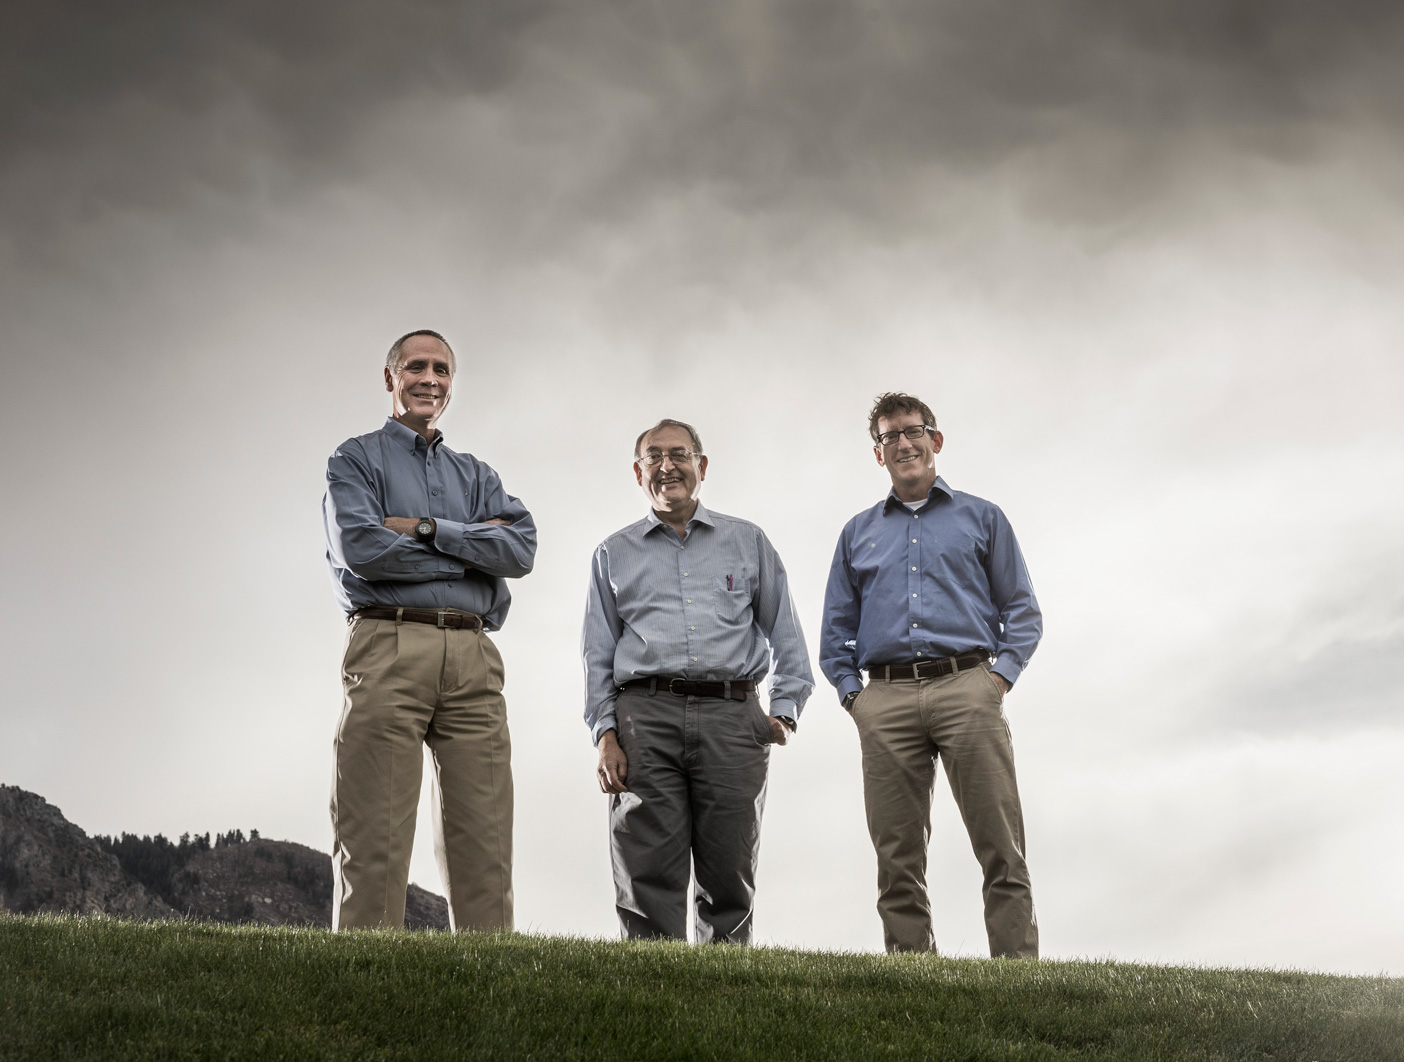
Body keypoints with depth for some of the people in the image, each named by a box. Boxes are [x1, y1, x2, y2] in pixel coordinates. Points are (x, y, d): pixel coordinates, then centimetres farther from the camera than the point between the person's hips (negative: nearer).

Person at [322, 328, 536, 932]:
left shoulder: (476, 476, 25)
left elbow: (521, 549, 6)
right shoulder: (356, 460, 14)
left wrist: (427, 529, -4)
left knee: (483, 837, -3)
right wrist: (471, 549, 0)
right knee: (374, 838, -9)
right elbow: (361, 549, -6)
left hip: (473, 657, 4)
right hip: (389, 649, -4)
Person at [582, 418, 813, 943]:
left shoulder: (748, 542, 17)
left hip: (731, 717, 0)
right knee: (649, 878, -5)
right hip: (646, 716, 0)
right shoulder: (614, 554, 18)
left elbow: (785, 634, 16)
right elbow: (598, 655, 14)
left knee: (730, 878, 0)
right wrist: (606, 734, 2)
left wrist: (785, 708, 3)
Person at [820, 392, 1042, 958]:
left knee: (1001, 850, -9)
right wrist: (852, 693, 5)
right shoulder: (858, 533, 22)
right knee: (897, 859, -1)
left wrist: (999, 675, -4)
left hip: (966, 688, -2)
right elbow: (836, 630, 20)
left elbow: (1023, 611, 12)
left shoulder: (981, 518, 16)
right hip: (885, 700, 2)